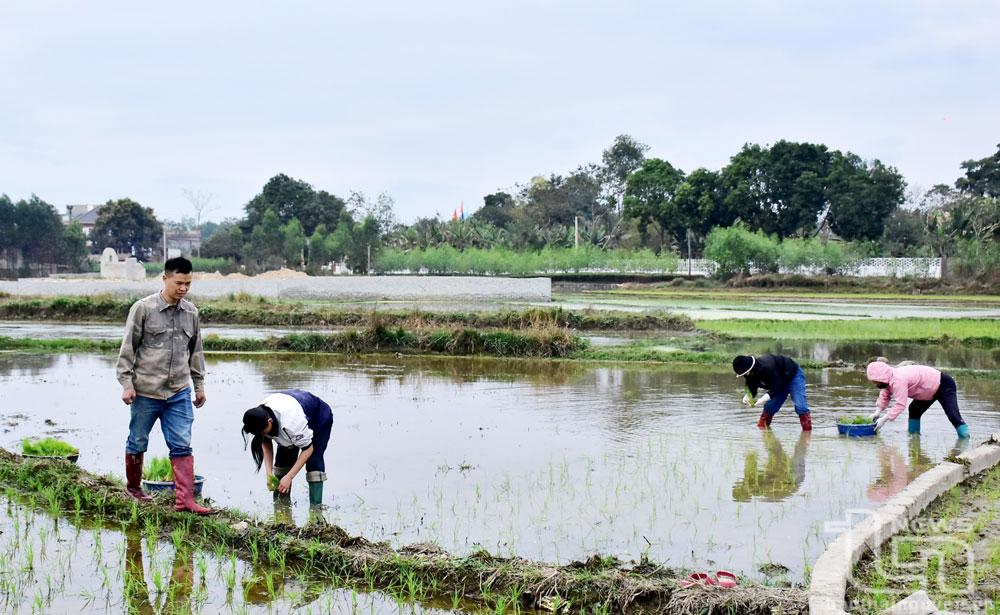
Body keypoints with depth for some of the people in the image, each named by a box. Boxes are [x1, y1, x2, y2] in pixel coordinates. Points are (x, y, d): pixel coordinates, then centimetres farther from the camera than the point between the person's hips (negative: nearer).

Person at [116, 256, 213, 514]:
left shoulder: (191, 312, 8)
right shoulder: (143, 308, -6)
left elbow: (196, 351, 18)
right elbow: (128, 348, -5)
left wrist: (199, 385, 18)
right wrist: (126, 384, -9)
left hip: (179, 392, 3)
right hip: (146, 391, -3)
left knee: (182, 445, -3)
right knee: (138, 442, 11)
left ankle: (185, 500, -4)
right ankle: (133, 487, 31)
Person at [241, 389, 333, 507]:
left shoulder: (291, 422, -45)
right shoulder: (260, 415, -26)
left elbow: (308, 448, -33)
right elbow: (266, 443, -10)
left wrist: (289, 477, -34)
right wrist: (269, 474, -22)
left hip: (319, 419, -6)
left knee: (313, 461, -20)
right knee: (283, 459, -7)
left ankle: (316, 506, -20)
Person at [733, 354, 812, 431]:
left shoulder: (767, 368, -41)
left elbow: (777, 387, -36)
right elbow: (752, 389, -7)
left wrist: (765, 398, -44)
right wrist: (748, 396, -28)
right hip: (782, 382, 8)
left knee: (800, 406, -20)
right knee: (769, 406, 5)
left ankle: (807, 430, -16)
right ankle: (761, 427, 18)